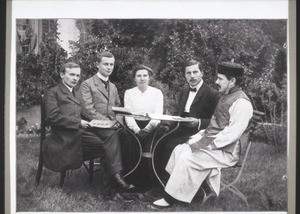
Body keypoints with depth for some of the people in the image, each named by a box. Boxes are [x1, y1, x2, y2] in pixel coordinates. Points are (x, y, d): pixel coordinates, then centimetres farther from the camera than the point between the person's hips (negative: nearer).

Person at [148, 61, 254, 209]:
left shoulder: (241, 102, -15)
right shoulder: (226, 97, 17)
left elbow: (232, 133, -23)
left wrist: (205, 145, -21)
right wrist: (198, 138, 5)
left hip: (226, 151, -10)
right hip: (211, 143, 10)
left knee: (186, 158, -22)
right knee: (179, 150, -3)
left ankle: (169, 199, -10)